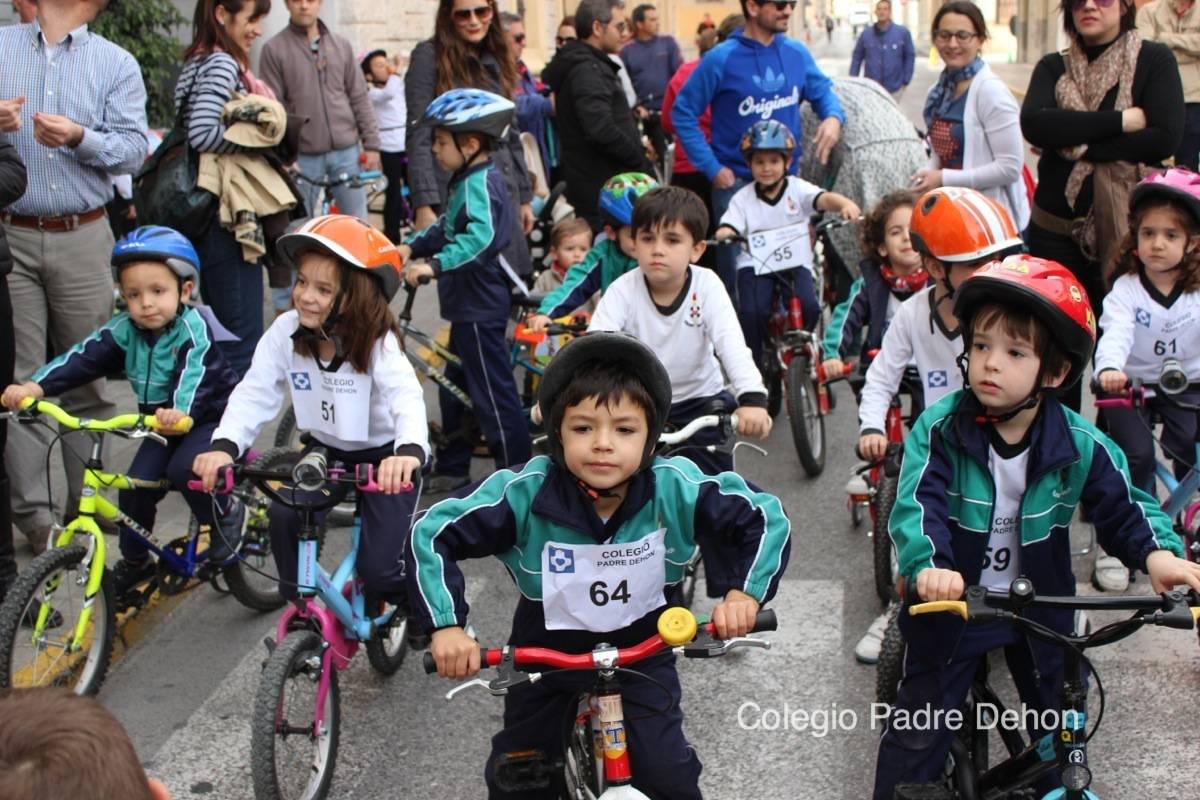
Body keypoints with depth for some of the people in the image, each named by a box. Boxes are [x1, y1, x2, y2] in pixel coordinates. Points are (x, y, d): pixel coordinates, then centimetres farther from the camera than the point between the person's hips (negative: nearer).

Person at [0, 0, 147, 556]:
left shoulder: (117, 63, 7)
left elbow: (134, 150, -2)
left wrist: (79, 138, -20)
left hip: (82, 238, 0)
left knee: (87, 377, 4)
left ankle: (88, 501, 15)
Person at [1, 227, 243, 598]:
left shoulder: (193, 329, -24)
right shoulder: (124, 329, -8)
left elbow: (194, 373, -40)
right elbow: (83, 358, -18)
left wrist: (181, 410, -62)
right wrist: (34, 387, -34)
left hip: (210, 417, -6)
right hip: (161, 425, 6)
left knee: (183, 470, -30)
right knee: (135, 486, -6)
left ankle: (227, 513, -2)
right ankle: (135, 561, 17)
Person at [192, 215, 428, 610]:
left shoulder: (377, 341, -24)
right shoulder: (285, 331, -14)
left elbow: (406, 396, -39)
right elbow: (255, 393, -20)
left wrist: (410, 450, -60)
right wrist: (223, 445, -39)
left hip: (385, 455, -4)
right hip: (326, 449, 4)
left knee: (378, 569, -14)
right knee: (285, 515, -23)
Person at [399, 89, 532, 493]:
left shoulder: (480, 183, -20)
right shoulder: (468, 179, 12)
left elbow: (480, 237, -37)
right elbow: (448, 228, 22)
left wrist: (434, 265, -44)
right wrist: (412, 246, 9)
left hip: (480, 310, -11)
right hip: (468, 307, 11)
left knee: (493, 392, -3)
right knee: (455, 388, 19)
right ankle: (452, 468, 31)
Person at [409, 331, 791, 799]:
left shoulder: (676, 489, -24)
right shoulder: (525, 493, -27)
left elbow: (767, 519, -12)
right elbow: (432, 535, -19)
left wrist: (744, 591, -25)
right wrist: (446, 625, -27)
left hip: (643, 653, 0)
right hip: (548, 656, 0)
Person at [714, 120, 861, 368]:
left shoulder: (797, 188, 3)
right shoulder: (743, 198, 6)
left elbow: (824, 199, -16)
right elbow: (729, 226, -8)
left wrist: (846, 204, -39)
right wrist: (722, 235, -34)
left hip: (795, 264, 1)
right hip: (756, 266, 0)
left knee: (809, 308, -24)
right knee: (752, 313, -26)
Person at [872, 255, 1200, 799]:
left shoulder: (1080, 445, -14)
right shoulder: (940, 429, -20)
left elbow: (1125, 506, -7)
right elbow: (916, 506, -29)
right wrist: (927, 567, -48)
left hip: (1040, 611, 2)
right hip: (951, 607, -2)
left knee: (1062, 732, 20)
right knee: (918, 734, 5)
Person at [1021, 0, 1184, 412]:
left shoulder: (1154, 60, 0)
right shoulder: (1054, 67, 7)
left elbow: (1165, 139, -14)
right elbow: (1034, 124, -13)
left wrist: (1078, 145, -13)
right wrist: (1120, 121, -17)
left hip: (1124, 232, -2)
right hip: (1055, 231, 3)